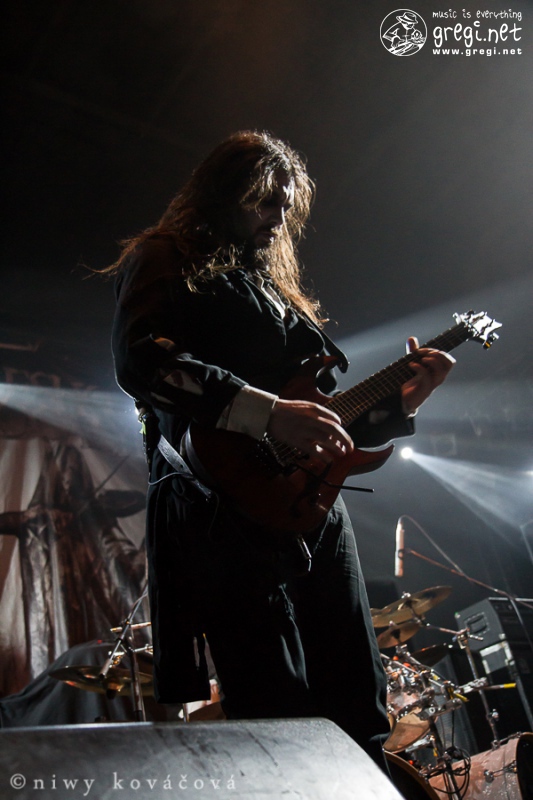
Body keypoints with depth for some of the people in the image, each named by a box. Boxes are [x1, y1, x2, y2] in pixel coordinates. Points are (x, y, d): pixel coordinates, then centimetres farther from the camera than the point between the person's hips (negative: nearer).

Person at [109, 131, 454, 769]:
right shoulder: (168, 263, 6)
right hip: (235, 516, -7)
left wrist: (400, 400, 13)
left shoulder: (275, 286, 27)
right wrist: (268, 413, -22)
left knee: (360, 724, 8)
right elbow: (140, 360, -16)